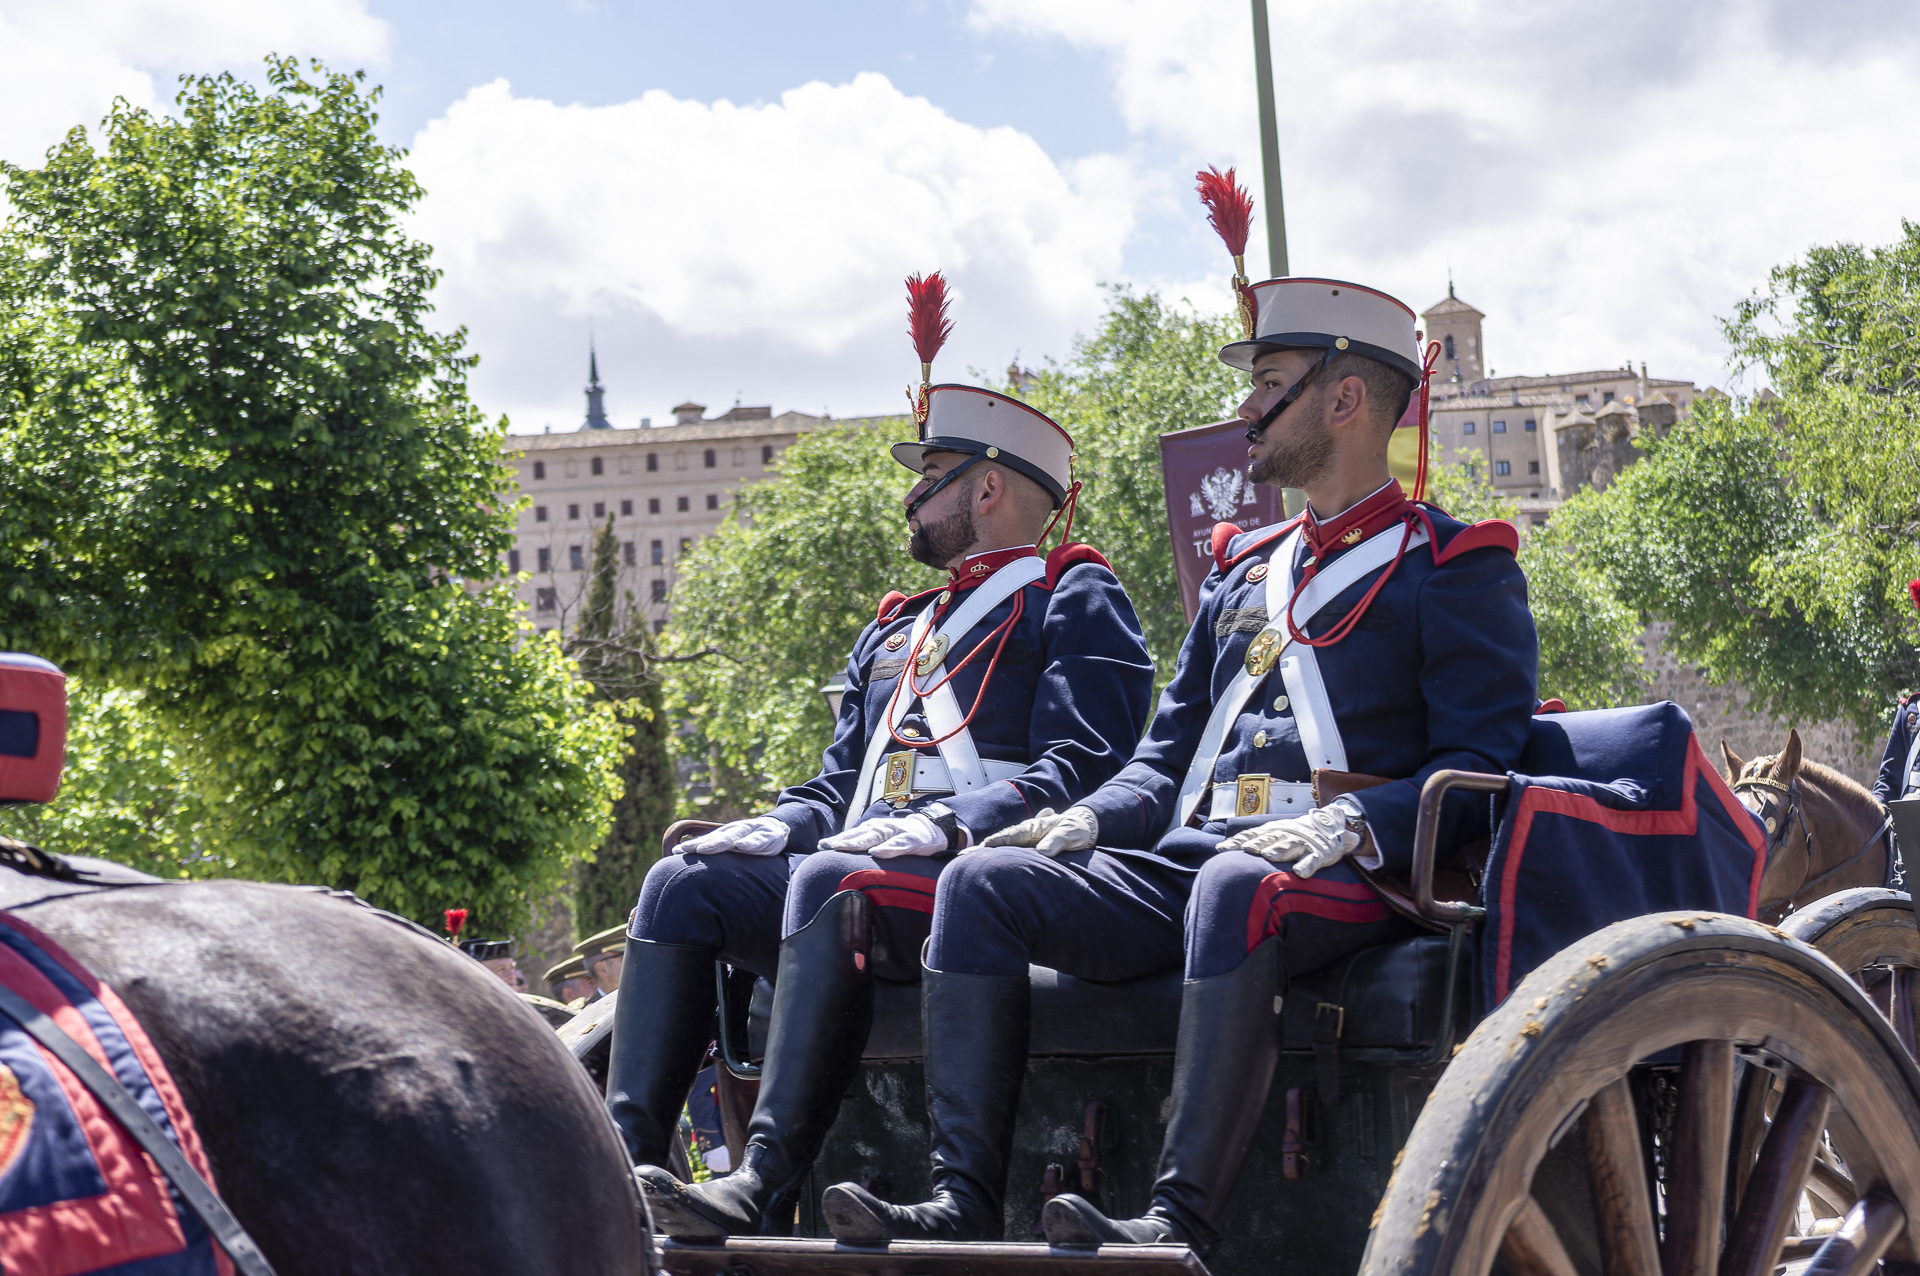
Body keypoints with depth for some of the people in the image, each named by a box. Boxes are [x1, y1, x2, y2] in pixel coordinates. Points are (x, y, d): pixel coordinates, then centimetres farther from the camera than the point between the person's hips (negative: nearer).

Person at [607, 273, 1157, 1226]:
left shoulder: (1076, 602, 6)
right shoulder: (893, 634, 31)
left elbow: (1079, 772, -8)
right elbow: (839, 784, 27)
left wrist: (944, 826, -23)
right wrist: (778, 824, 3)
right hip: (865, 866, 8)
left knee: (830, 884, -36)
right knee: (682, 882, -12)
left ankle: (765, 1185, -42)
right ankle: (627, 1152, -24)